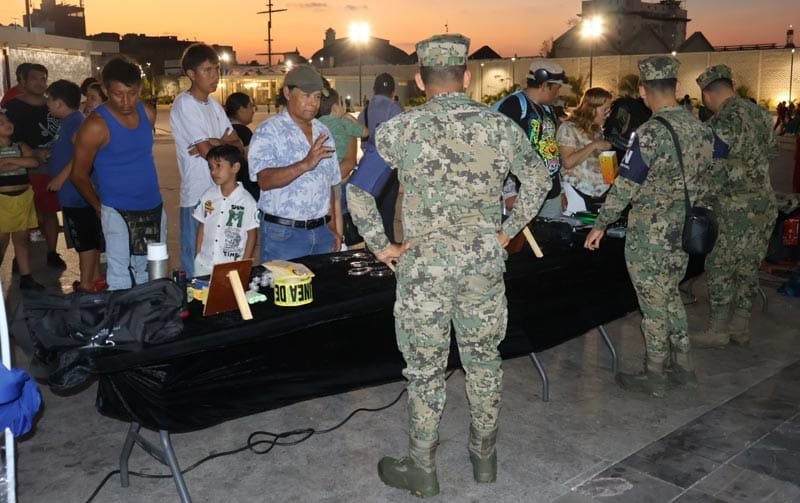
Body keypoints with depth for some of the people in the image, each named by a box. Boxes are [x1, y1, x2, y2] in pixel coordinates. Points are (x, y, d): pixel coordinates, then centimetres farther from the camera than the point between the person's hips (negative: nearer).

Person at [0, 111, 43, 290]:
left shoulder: (21, 147, 9)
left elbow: (34, 162, -9)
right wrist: (20, 163, -11)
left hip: (23, 198, 3)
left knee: (21, 238, 8)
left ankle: (26, 278, 12)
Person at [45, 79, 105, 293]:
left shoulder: (75, 122, -17)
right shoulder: (70, 121, 14)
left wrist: (60, 178, -22)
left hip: (76, 194, -10)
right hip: (77, 193, 10)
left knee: (84, 241, -2)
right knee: (90, 239, 16)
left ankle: (86, 284, 6)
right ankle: (95, 278, 25)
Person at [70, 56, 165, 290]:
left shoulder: (148, 113, 2)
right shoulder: (96, 124, -14)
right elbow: (79, 174, -5)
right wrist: (100, 207, 5)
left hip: (154, 209, 6)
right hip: (119, 213, -5)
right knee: (121, 280, -2)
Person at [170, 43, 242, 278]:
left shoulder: (214, 105, 13)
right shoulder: (184, 105, -10)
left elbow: (238, 145, 8)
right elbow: (207, 151, -16)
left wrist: (214, 143, -11)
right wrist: (225, 142, 2)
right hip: (197, 196, -7)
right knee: (196, 267, 0)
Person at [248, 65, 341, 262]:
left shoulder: (323, 132, 13)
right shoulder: (268, 131, -7)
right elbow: (265, 181, -21)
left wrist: (332, 227, 14)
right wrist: (305, 165, -33)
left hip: (321, 231, 6)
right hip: (283, 233, -6)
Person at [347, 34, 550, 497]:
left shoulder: (400, 128, -8)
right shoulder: (500, 125, 0)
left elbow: (357, 189, -6)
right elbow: (539, 179, 10)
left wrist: (381, 245, 1)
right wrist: (507, 231, 14)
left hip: (425, 263, -3)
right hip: (485, 260, 3)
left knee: (426, 367, 9)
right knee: (484, 358, 17)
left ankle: (422, 471, 22)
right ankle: (485, 458, 33)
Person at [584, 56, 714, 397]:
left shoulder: (650, 134, -20)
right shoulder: (700, 128, 3)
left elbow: (624, 187, -18)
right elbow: (701, 180, 11)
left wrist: (600, 226, -8)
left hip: (650, 237, -7)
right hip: (684, 233, 7)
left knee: (654, 305, 4)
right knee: (671, 297, 21)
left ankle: (653, 377, 17)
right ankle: (683, 367, 30)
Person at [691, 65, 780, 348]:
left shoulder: (723, 123, -16)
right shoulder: (760, 114, 7)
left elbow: (714, 174, -18)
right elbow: (772, 151, 21)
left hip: (735, 210, -7)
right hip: (765, 206, 7)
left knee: (720, 270, 4)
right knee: (748, 268, 14)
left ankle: (718, 330, 11)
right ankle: (741, 327, 23)